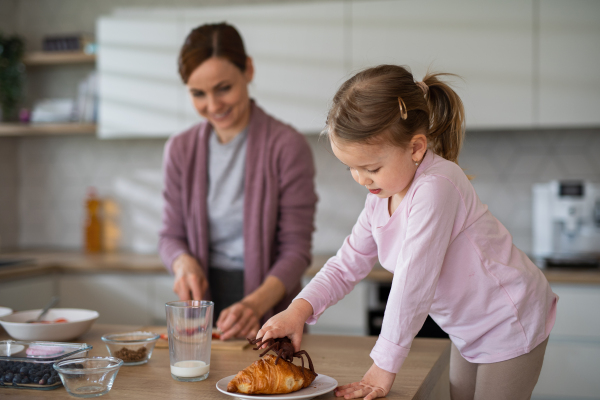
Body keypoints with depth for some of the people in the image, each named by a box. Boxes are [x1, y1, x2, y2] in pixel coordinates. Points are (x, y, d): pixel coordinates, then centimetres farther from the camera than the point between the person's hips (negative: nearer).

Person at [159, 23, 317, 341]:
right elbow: (171, 235, 12)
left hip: (270, 312, -3)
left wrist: (256, 303, -23)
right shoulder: (180, 150, 6)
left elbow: (296, 249, -8)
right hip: (203, 300, 3)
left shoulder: (287, 146, -8)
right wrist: (183, 263, -11)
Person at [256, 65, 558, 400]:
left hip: (511, 325, -8)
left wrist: (384, 366, -25)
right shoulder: (381, 197, -4)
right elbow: (348, 264, 2)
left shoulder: (435, 186, -32)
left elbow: (414, 281, -31)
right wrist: (300, 308, -16)